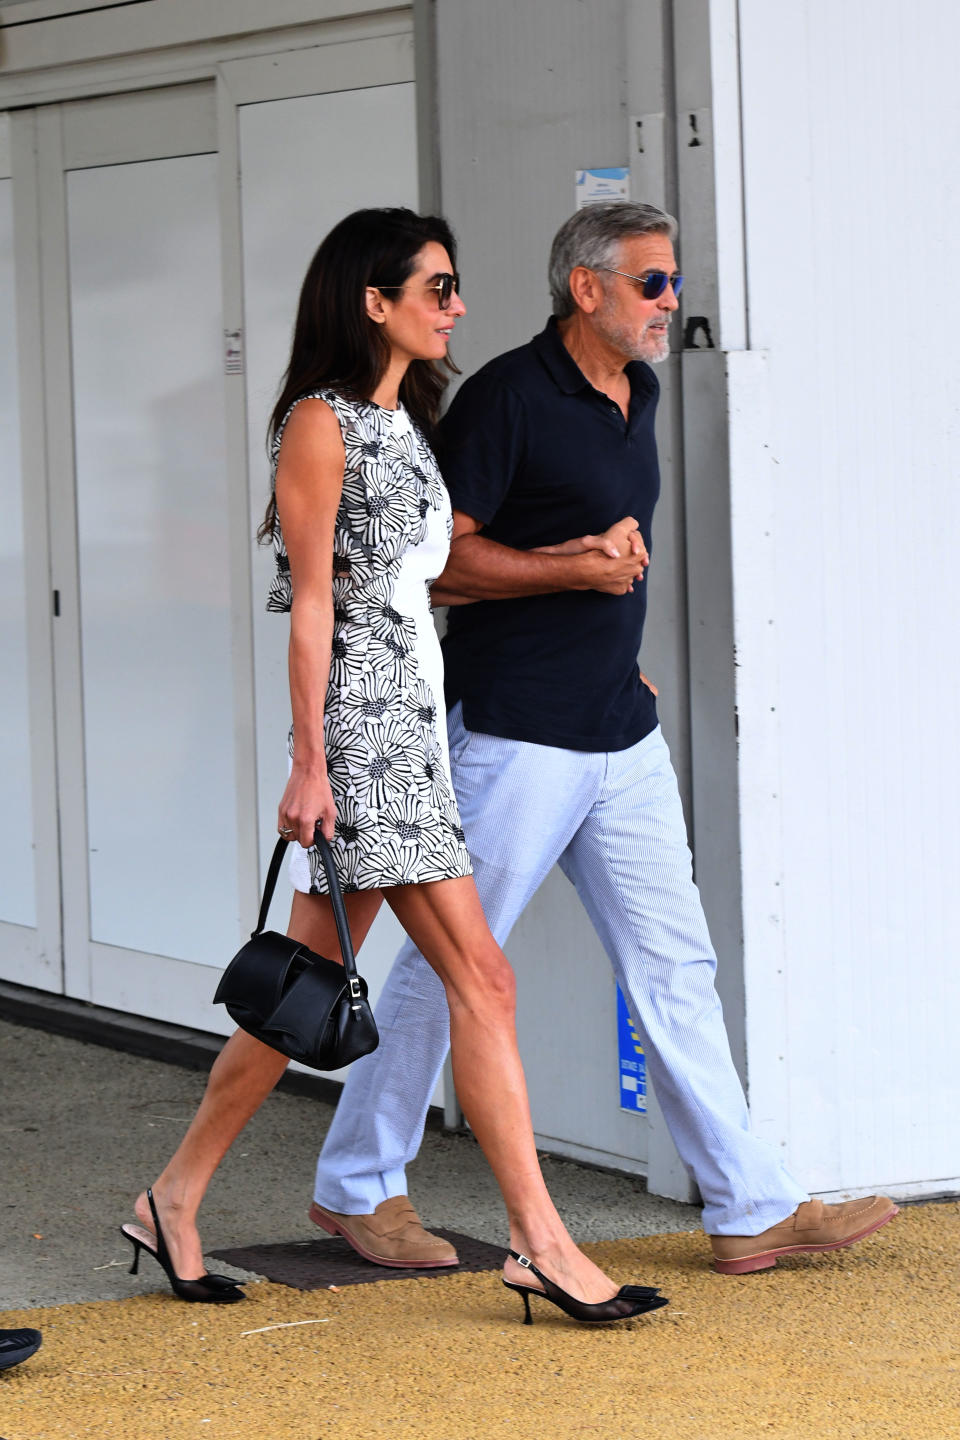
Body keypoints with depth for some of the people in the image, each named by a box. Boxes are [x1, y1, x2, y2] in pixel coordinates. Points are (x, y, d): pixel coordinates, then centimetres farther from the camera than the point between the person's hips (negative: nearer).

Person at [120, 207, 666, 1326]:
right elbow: (312, 602, -12)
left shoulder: (402, 424, 18)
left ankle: (175, 1199, 19)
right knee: (479, 977, -11)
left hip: (415, 719, 9)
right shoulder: (321, 424, -8)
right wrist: (308, 763, -15)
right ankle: (538, 1244, -9)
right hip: (362, 727, -9)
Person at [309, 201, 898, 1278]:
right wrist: (578, 570, -17)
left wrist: (594, 551, 11)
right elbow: (435, 558, -15)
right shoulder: (508, 397, -12)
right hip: (515, 736, -8)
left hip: (622, 737, 8)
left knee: (674, 964, 6)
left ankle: (750, 1210, 7)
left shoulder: (637, 394, 14)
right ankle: (354, 1187, 16)